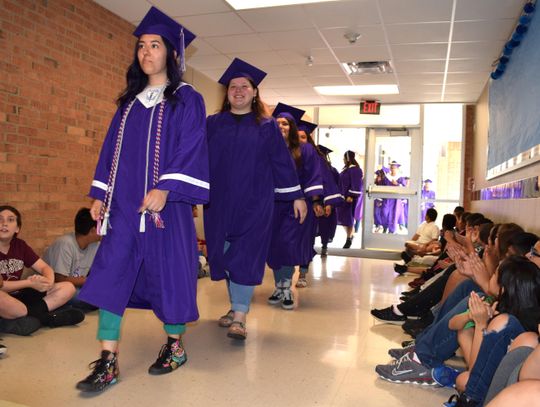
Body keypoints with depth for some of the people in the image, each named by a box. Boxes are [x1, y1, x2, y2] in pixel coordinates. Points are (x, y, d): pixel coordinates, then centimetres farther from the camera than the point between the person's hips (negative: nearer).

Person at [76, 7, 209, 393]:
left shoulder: (186, 99, 1)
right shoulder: (130, 101, 18)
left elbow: (190, 148, -10)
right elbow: (113, 148, 17)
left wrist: (165, 189, -21)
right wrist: (101, 195, 10)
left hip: (165, 202, -5)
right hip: (124, 203, 6)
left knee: (169, 270, 2)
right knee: (111, 273, -2)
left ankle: (175, 344, 23)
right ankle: (108, 361, 4)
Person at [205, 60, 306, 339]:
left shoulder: (267, 126, 5)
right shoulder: (212, 124, 10)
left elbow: (282, 161, 4)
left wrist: (296, 196, 2)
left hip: (254, 201, -3)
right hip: (220, 200, 3)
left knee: (245, 255, -8)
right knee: (225, 254, 8)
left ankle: (239, 317, -6)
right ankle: (236, 307, 23)